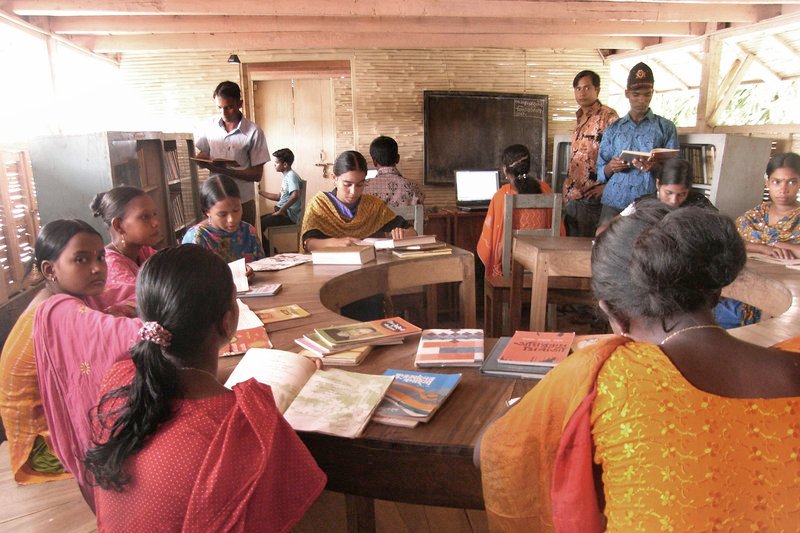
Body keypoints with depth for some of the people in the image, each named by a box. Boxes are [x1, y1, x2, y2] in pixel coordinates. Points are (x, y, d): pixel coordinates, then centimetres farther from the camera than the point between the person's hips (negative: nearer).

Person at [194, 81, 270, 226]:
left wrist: (225, 170, -22)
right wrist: (203, 160, -11)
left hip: (242, 202, -3)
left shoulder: (254, 132, -11)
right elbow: (202, 157, 13)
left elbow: (257, 175, -10)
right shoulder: (210, 127, 1)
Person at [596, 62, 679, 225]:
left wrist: (655, 166, -17)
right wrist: (610, 167, -10)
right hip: (614, 202, 1)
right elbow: (600, 172, 12)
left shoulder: (666, 127, 8)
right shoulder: (613, 129, 13)